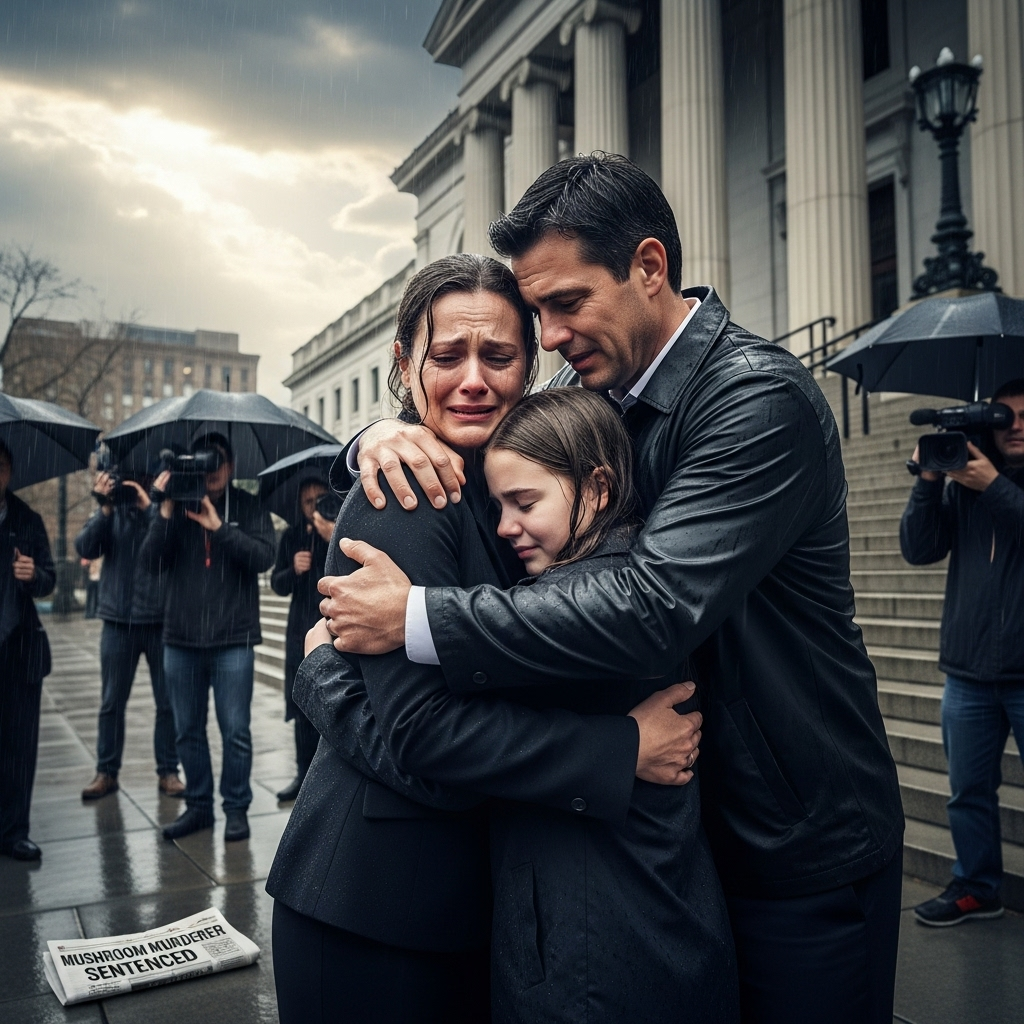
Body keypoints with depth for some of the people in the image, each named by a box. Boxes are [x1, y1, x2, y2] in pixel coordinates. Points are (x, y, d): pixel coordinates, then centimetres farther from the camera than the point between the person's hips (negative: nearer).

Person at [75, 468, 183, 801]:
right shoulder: (110, 511, 5)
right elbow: (85, 548, -7)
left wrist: (149, 507, -21)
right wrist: (105, 509, -19)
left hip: (162, 621, -2)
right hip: (118, 622, 2)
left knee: (168, 703, 5)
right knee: (112, 702, 9)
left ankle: (167, 772, 15)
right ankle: (106, 772, 19)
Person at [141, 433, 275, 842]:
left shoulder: (248, 508, 2)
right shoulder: (177, 505, 7)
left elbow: (263, 557, -12)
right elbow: (150, 561, -2)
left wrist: (218, 526, -19)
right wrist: (166, 512, -14)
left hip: (233, 640, -3)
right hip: (181, 639, 3)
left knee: (235, 730, 1)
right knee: (188, 730, 11)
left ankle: (236, 808, 15)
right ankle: (198, 805, 25)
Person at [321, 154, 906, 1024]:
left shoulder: (761, 399, -22)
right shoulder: (593, 392, 1)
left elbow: (656, 606, -33)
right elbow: (479, 448, 11)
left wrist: (417, 619, -28)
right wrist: (390, 436, -13)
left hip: (800, 853, -6)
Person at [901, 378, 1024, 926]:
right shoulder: (963, 483, 8)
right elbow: (919, 549, -1)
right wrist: (928, 481, -11)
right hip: (968, 673, 3)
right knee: (969, 792, 12)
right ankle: (976, 887, 26)